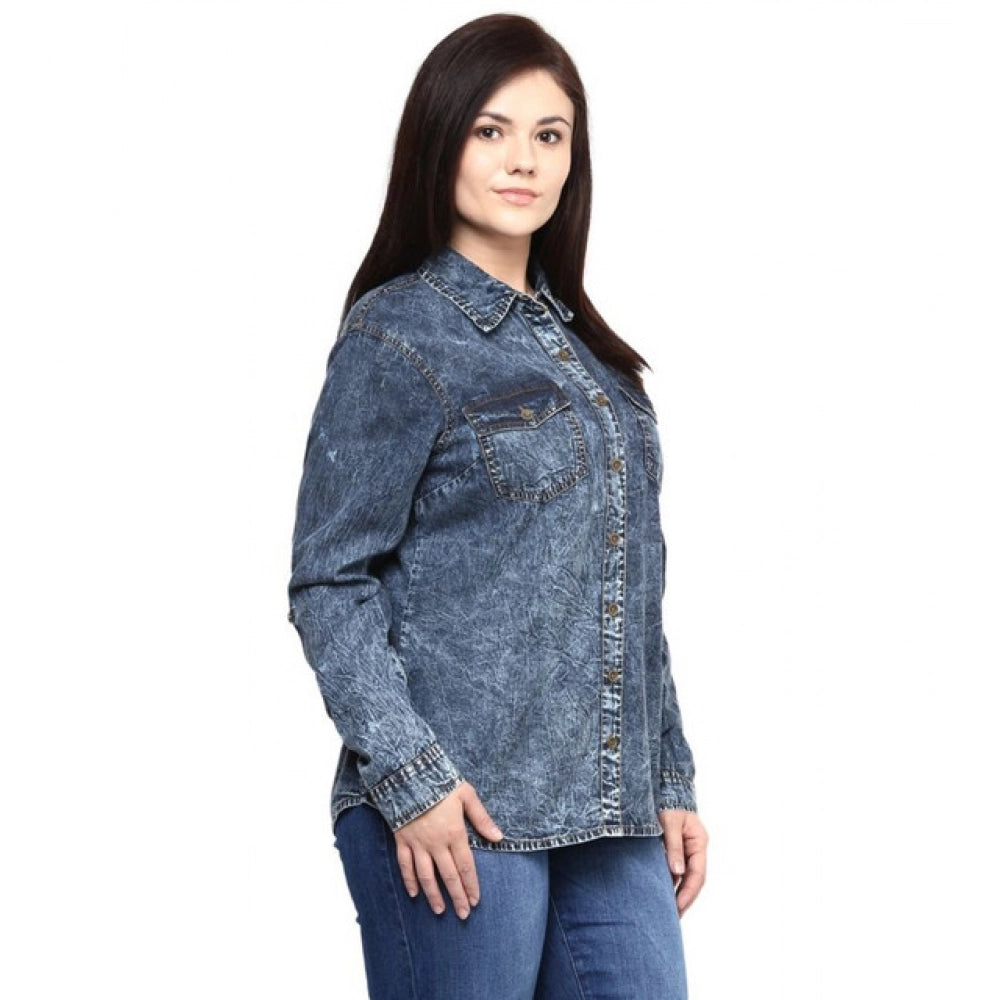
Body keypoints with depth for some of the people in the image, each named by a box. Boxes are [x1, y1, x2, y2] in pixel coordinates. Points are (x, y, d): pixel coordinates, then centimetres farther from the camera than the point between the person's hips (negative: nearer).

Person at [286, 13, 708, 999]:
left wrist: (671, 786, 15)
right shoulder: (397, 337, -4)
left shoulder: (580, 346, 16)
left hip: (610, 818, 6)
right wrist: (409, 778, -16)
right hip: (459, 814, -6)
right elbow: (327, 580, -8)